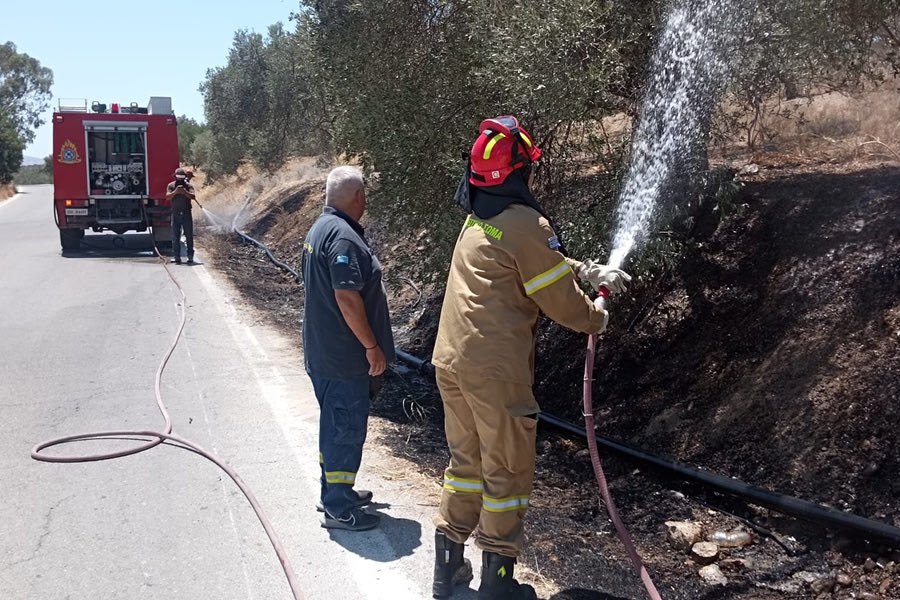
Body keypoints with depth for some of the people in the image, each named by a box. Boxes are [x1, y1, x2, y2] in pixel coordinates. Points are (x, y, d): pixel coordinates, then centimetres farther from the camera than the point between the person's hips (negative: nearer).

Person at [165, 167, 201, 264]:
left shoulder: (188, 185, 3)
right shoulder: (171, 185, 6)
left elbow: (193, 196, -11)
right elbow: (167, 197, -7)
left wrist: (185, 192, -28)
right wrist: (175, 192, -24)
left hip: (187, 213, 0)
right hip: (175, 214, 1)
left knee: (189, 236, 1)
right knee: (175, 236, 0)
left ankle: (190, 257, 6)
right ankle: (177, 257, 2)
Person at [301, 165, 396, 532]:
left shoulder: (320, 228, 12)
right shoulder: (344, 237, -21)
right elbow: (347, 297, -26)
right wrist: (372, 346, -18)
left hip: (323, 351, 10)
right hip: (344, 355, -10)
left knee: (335, 424, 20)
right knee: (347, 428, -1)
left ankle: (334, 492, 34)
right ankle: (339, 509, 9)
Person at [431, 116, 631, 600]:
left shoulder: (477, 218, 12)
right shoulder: (525, 224, -15)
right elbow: (560, 301, -10)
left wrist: (589, 270, 24)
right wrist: (596, 319, 8)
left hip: (450, 360, 8)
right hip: (495, 370, -8)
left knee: (467, 462, 20)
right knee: (507, 473, 6)